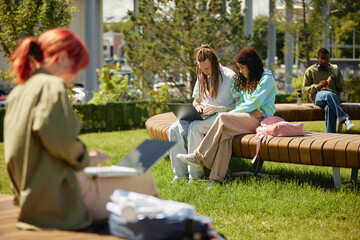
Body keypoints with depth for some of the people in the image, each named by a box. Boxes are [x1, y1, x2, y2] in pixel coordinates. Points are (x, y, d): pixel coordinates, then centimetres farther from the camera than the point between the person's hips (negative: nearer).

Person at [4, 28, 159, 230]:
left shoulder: (18, 92, 13)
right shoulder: (53, 87, -14)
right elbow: (59, 139, -28)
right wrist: (86, 159, -10)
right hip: (63, 202, -10)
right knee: (143, 180, -1)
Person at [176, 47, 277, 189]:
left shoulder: (267, 79, 0)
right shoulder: (247, 81, 26)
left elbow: (254, 103, -10)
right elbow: (240, 103, 16)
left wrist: (231, 114, -8)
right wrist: (252, 110, -7)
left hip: (262, 119, -7)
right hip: (249, 119, 7)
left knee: (223, 118, -25)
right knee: (225, 132, -26)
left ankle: (199, 156, -25)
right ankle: (217, 177, -37)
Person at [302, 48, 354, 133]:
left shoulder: (335, 69, 19)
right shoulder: (310, 71, 13)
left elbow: (342, 87, 21)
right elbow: (304, 89, 8)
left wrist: (338, 80, -3)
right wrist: (317, 86, -10)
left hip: (334, 96, 1)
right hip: (317, 96, -1)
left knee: (329, 108, -39)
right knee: (329, 94, -40)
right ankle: (343, 118, -50)